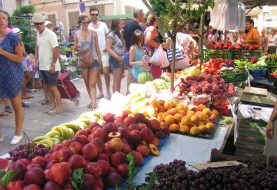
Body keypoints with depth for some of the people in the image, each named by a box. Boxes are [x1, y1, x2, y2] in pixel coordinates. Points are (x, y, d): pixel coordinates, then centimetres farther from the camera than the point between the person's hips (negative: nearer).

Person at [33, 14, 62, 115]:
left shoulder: (50, 34, -13)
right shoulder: (38, 34, 9)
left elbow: (56, 50, -17)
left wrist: (53, 65, -19)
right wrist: (36, 61, 11)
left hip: (50, 67, -7)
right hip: (42, 66, 7)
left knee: (52, 87, -1)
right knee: (47, 87, 13)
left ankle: (59, 107, 11)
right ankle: (52, 105, 25)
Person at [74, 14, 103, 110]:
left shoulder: (93, 33, 0)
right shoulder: (76, 34, 3)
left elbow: (97, 47, 5)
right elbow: (75, 48, 10)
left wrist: (100, 59, 7)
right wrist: (76, 47, -14)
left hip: (94, 60, -2)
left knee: (92, 84, -9)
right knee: (87, 83, 12)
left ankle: (93, 105, -12)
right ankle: (92, 101, 29)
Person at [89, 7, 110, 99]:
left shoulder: (103, 25, 3)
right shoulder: (88, 27, 1)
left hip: (103, 52, -1)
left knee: (106, 72, -5)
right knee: (97, 73, 8)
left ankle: (108, 91, 11)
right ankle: (101, 92, 19)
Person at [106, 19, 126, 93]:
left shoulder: (119, 34, 16)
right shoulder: (111, 35, -10)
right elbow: (108, 48, -16)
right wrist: (117, 57, -23)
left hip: (121, 59, 8)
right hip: (115, 59, -8)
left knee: (119, 79, 12)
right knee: (116, 80, -5)